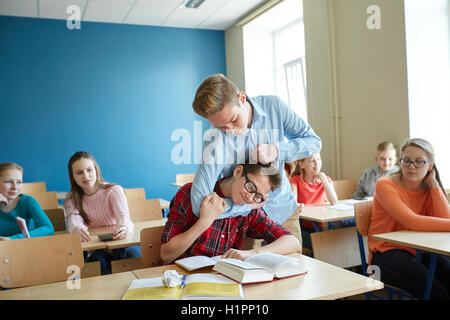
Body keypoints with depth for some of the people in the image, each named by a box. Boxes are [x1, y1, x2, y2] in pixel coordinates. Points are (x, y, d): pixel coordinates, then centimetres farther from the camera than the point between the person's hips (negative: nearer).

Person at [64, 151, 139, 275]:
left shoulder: (114, 190, -2)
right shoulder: (71, 199, 5)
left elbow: (123, 215, -20)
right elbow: (74, 219, -15)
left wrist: (124, 228, -46)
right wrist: (77, 229, -42)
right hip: (97, 251, 1)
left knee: (135, 254, -32)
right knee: (99, 261, -32)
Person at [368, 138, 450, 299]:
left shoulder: (428, 190, 9)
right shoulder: (385, 185, -10)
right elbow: (412, 222, -22)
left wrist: (434, 184, -7)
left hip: (418, 251, 6)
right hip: (386, 253, -6)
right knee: (436, 291, -27)